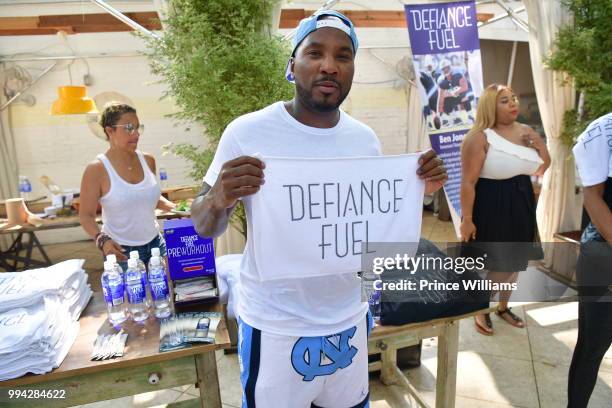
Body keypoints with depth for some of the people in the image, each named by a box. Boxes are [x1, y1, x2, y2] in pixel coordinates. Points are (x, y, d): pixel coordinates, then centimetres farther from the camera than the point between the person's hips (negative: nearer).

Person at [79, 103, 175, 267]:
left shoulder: (148, 160, 2)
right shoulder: (96, 169, -13)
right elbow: (86, 215, -7)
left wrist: (176, 208, 3)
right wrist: (102, 239, -24)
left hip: (155, 243, 5)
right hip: (121, 251, -4)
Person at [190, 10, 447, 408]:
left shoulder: (366, 138, 0)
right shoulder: (246, 132, -15)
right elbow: (203, 228, -8)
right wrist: (219, 199, -30)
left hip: (350, 319, 5)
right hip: (275, 328, -4)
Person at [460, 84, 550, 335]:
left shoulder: (526, 131, 7)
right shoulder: (480, 137, -16)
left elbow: (542, 169, 19)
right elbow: (468, 182, -19)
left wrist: (541, 146, 2)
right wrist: (467, 219, -21)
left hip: (521, 204, 7)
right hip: (490, 207, -7)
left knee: (513, 262, 18)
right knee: (494, 265, 1)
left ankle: (503, 307, 39)